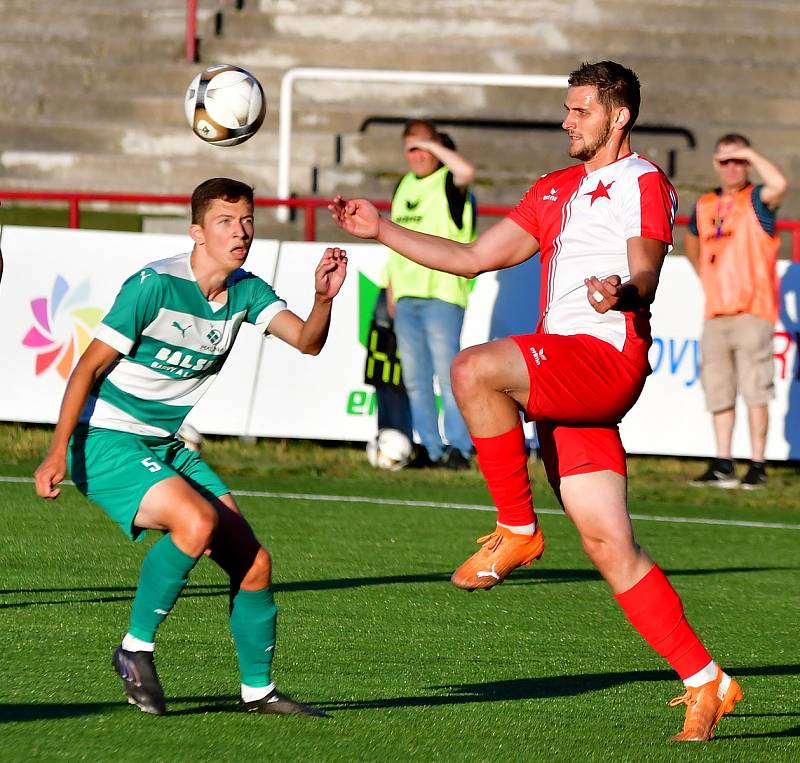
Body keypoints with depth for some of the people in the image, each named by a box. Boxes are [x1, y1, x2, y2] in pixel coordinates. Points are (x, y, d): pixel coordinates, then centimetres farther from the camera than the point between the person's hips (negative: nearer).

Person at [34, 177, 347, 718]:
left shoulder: (246, 291, 2)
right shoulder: (155, 285, -18)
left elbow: (307, 340, -10)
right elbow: (90, 366, -15)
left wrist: (323, 299, -32)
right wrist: (59, 451, -20)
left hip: (169, 448, 8)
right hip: (106, 443, -7)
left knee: (253, 562, 1)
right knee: (197, 522, -31)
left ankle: (258, 689, 17)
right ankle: (136, 650, -14)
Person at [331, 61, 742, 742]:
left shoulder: (643, 182, 2)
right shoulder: (556, 190, 27)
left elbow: (645, 275, -13)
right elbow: (473, 258, 27)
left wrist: (620, 292, -36)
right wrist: (381, 230, 22)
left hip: (605, 356, -8)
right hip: (560, 381, 8)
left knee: (475, 369, -31)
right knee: (609, 546, 0)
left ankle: (517, 531, -19)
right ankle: (706, 684, 3)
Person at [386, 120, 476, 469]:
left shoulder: (449, 184, -4)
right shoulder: (404, 186, 17)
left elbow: (466, 170, -30)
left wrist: (434, 145, -17)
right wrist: (391, 289, 20)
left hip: (442, 294, -8)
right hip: (406, 296, 8)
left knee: (447, 372, -11)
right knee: (415, 378, 7)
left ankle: (458, 448, -10)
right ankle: (430, 448, 12)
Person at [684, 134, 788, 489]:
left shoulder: (757, 200, -2)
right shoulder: (704, 206, 16)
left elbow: (780, 184, -26)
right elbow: (691, 240, 36)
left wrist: (749, 154, -15)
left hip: (752, 310, -6)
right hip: (715, 312, 6)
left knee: (755, 389, -9)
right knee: (718, 390, 7)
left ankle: (757, 466, -7)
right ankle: (722, 466, 13)